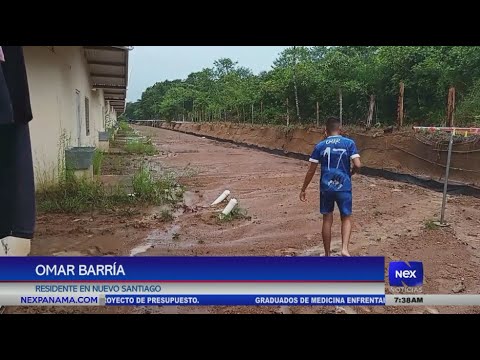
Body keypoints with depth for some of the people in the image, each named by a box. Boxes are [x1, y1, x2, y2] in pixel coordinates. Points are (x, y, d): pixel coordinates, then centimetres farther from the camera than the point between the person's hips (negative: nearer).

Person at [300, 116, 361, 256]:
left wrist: (303, 190, 8)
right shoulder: (349, 143, -3)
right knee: (346, 218, 14)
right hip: (344, 187, -1)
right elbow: (358, 165, -12)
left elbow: (311, 171, 1)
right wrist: (350, 174, 11)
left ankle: (327, 255, 20)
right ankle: (344, 249, -5)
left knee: (327, 220, 12)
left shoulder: (320, 146, 1)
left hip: (326, 187, 1)